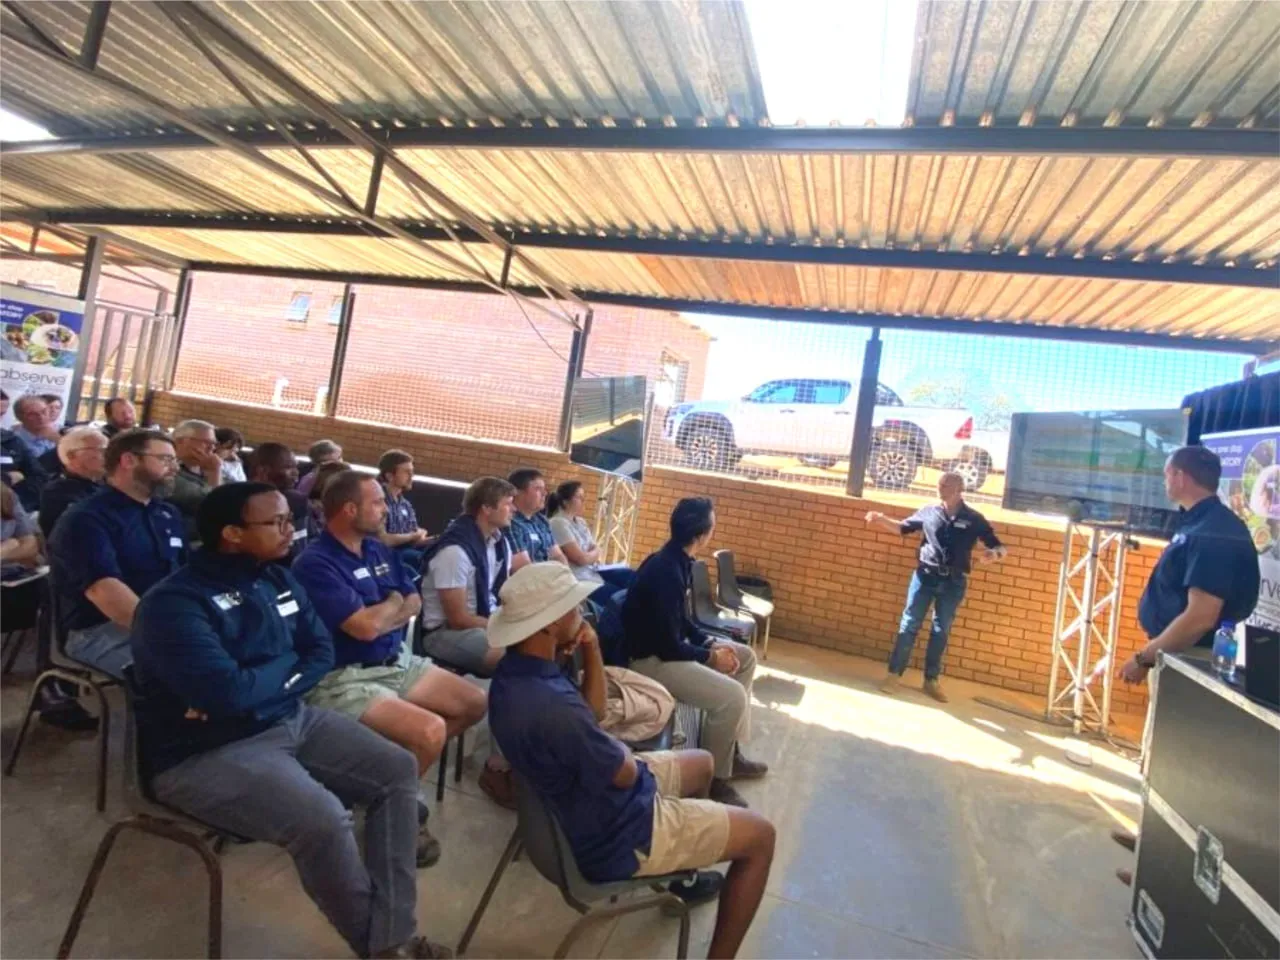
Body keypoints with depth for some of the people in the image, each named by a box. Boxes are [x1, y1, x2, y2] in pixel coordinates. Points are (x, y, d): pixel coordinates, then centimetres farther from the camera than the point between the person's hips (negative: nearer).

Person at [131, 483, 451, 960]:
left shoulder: (278, 579, 5)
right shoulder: (174, 602, -19)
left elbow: (322, 651, 6)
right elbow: (227, 692, -29)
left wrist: (257, 687, -12)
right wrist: (285, 668, -9)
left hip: (291, 720, 8)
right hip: (207, 753, -8)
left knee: (398, 769, -2)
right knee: (323, 818, -29)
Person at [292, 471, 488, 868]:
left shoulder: (379, 549, 9)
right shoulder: (314, 564, -18)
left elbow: (414, 602, 10)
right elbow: (366, 627, -24)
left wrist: (379, 615, -10)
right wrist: (393, 603, -3)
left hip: (399, 661, 9)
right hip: (346, 679, -9)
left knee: (475, 703, 5)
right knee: (431, 731, -27)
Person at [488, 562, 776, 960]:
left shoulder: (513, 670, -8)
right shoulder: (552, 709, -39)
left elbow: (591, 712, 5)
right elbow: (626, 772, -22)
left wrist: (591, 649, -9)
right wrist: (621, 748, -1)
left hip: (578, 800, 9)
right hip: (613, 834, -9)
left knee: (701, 763, 29)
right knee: (760, 836, 5)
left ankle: (679, 869, 47)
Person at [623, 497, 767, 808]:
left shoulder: (678, 560, 2)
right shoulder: (665, 572, -29)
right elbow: (670, 647, -25)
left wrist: (710, 642, 1)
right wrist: (711, 657, -11)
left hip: (666, 643, 11)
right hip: (649, 658, -11)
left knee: (745, 657, 15)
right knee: (732, 697, -23)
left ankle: (730, 750, 21)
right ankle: (715, 778, 1)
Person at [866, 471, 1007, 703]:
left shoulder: (974, 519, -1)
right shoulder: (928, 512, 2)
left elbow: (1000, 547, 2)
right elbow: (903, 527, 15)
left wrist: (994, 554, -23)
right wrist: (881, 519, -2)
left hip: (953, 582, 0)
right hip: (925, 575, 0)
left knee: (941, 631, 9)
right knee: (909, 625, 1)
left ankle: (932, 680, 21)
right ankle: (894, 674, 8)